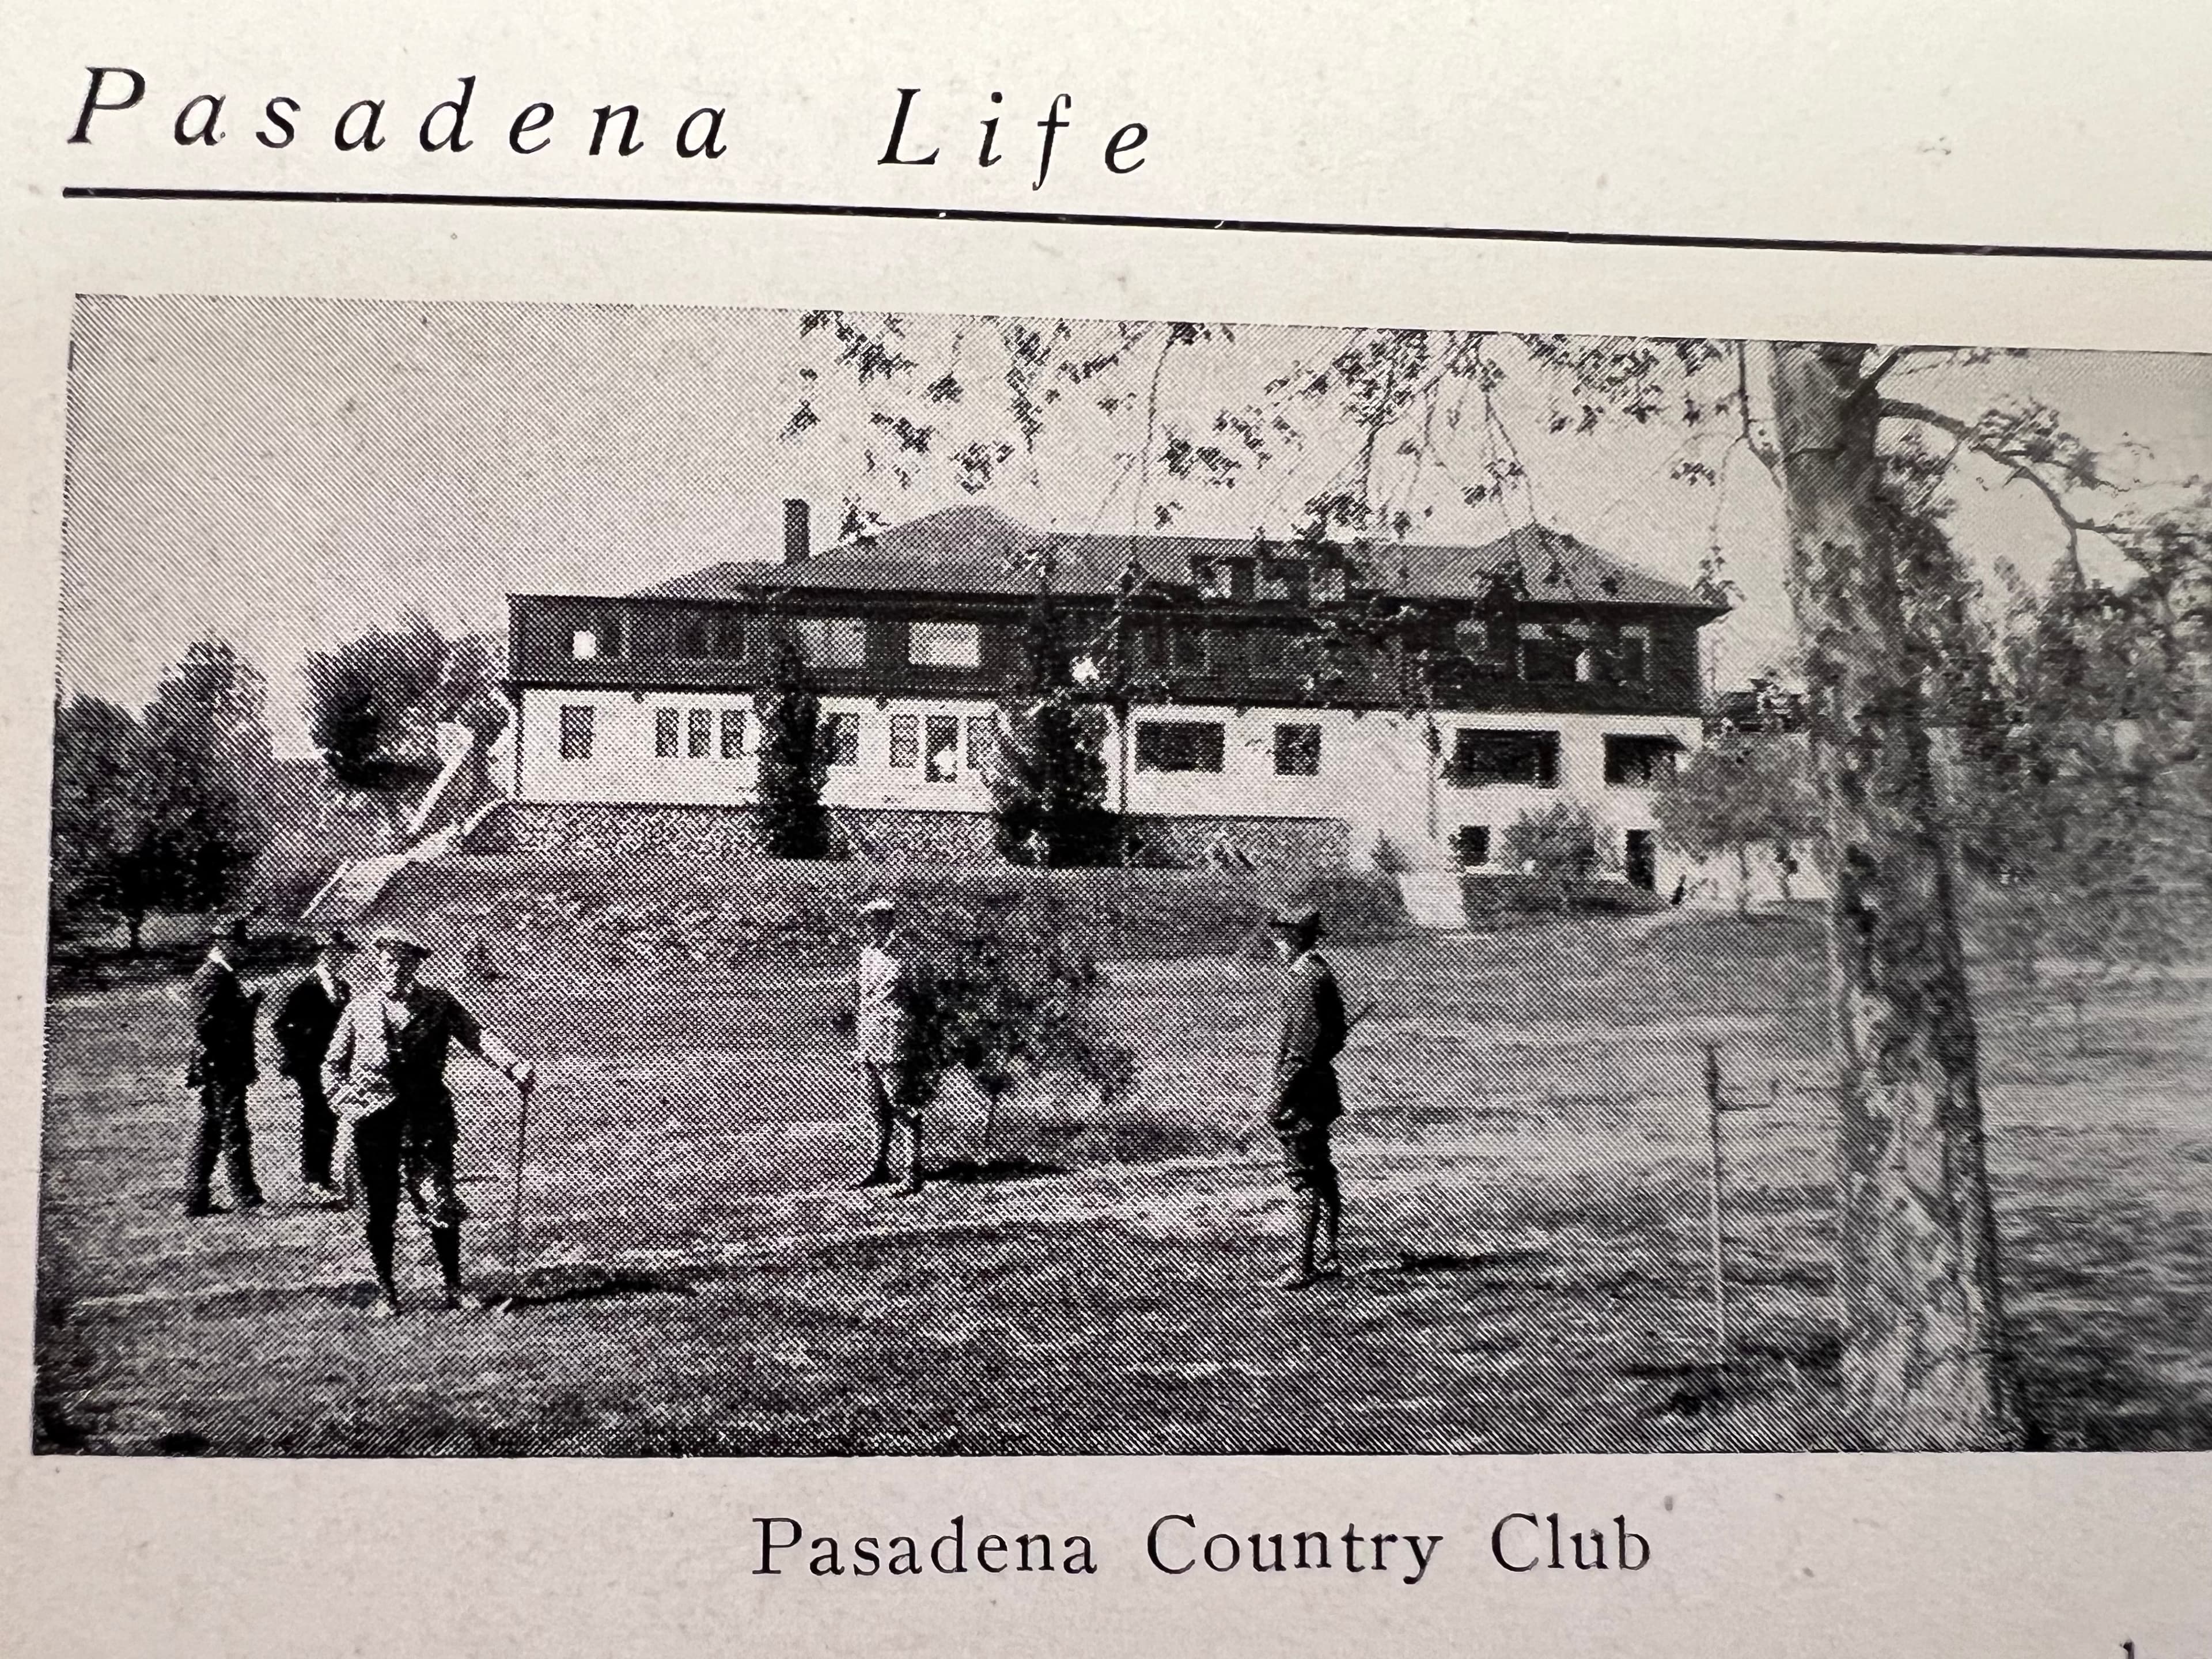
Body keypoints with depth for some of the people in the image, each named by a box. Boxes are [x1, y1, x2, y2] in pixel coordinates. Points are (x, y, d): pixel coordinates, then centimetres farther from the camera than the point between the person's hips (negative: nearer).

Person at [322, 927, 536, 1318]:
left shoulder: (438, 1003, 6)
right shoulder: (360, 1007, 11)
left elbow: (476, 1035, -6)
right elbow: (333, 1064, 18)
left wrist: (514, 1066, -22)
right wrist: (343, 1099, 0)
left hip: (427, 1116, -1)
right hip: (374, 1119, 1)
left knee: (441, 1205, -3)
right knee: (378, 1209, 5)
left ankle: (453, 1289, 9)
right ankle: (385, 1292, 17)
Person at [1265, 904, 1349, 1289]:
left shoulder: (1302, 977, -18)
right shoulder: (1322, 971, 13)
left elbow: (1301, 1044, -22)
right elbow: (1337, 1033, 20)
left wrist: (1279, 1094, -20)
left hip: (1302, 1088, -11)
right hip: (1321, 1084, 11)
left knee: (1304, 1178, -7)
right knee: (1322, 1173, 16)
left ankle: (1306, 1266, -4)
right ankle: (1329, 1258, 23)